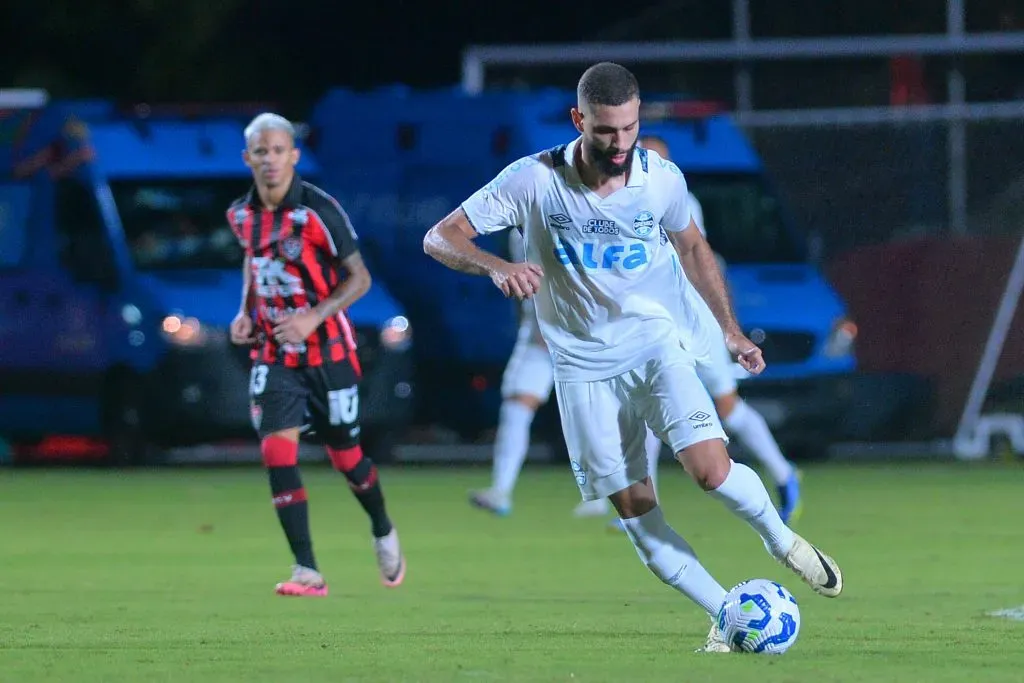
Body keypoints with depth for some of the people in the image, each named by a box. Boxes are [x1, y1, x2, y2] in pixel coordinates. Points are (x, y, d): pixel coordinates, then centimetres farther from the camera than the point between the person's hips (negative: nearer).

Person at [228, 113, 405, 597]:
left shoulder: (319, 211, -16)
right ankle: (307, 572, -12)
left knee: (344, 455, 8)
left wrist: (313, 317, -24)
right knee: (277, 453, -13)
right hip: (272, 353, 4)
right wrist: (246, 312, 6)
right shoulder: (242, 215, 1)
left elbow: (359, 278, -12)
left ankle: (384, 534, 39)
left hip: (327, 350, -3)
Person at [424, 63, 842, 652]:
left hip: (656, 343, 0)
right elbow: (440, 238, -14)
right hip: (584, 367, 0)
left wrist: (730, 328, 12)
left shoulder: (663, 179, -8)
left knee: (711, 469, -20)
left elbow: (691, 246, 13)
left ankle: (781, 538, 9)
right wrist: (497, 266, -33)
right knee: (634, 509, -4)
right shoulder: (535, 181, -15)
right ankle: (726, 613, 9)